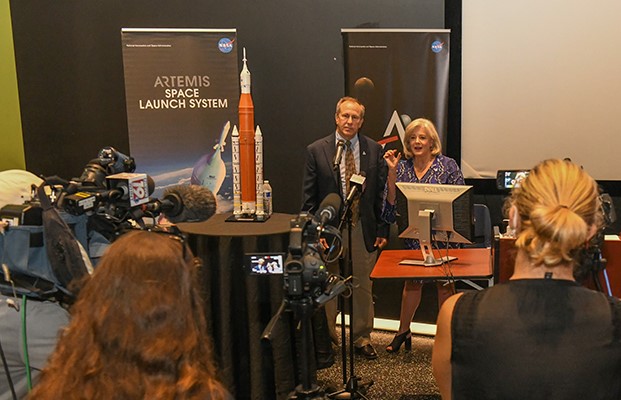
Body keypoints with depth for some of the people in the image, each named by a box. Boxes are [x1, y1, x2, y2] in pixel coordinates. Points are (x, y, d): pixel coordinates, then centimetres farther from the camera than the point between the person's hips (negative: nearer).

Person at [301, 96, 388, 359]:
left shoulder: (374, 150, 3)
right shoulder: (316, 151, -1)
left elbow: (381, 193, 5)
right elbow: (309, 197, -1)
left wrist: (382, 229, 1)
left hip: (364, 229, 1)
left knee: (363, 286, 11)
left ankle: (362, 338, 26)